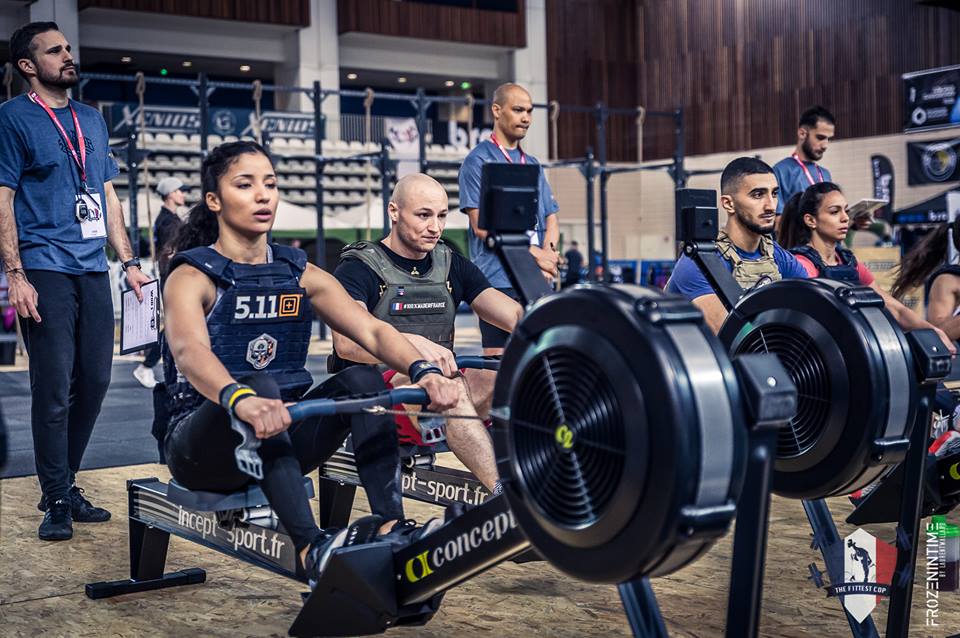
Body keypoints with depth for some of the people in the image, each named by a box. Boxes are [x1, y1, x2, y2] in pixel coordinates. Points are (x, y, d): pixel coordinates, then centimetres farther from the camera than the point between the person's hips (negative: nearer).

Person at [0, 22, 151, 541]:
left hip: (92, 269, 6)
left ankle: (66, 484, 20)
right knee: (55, 387, -7)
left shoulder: (92, 120, 19)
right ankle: (56, 501, 3)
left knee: (94, 380, 6)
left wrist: (128, 261, 14)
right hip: (45, 269, -6)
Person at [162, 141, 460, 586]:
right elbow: (189, 351, -30)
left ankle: (391, 525, -33)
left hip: (282, 440, 5)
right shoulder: (192, 277, -8)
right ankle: (311, 546, -46)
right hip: (203, 446, -5)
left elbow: (370, 329, -7)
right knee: (261, 386, -35)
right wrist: (241, 399, -52)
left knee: (363, 380, -19)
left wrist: (422, 370, -28)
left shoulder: (299, 274, 8)